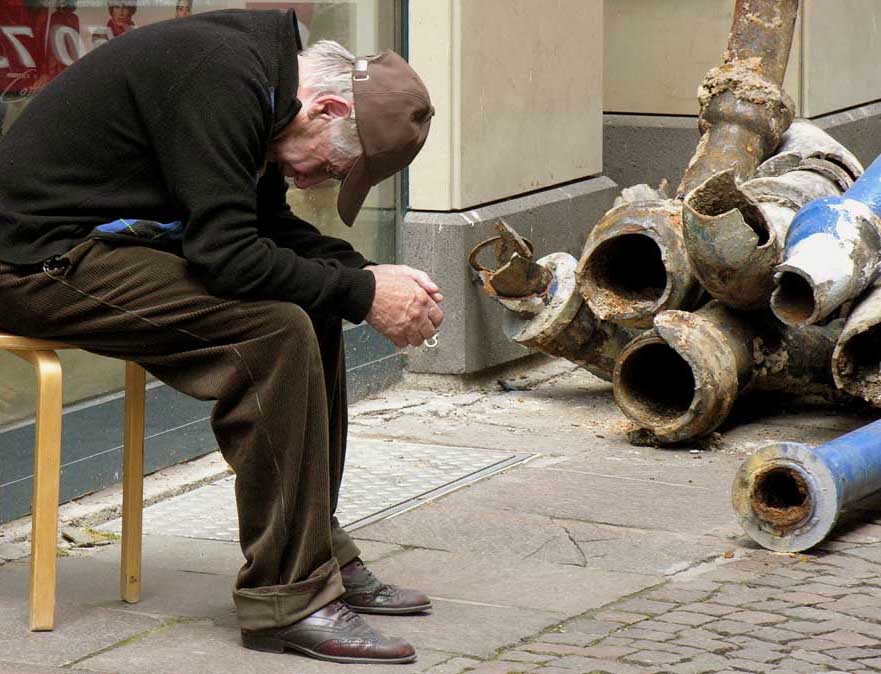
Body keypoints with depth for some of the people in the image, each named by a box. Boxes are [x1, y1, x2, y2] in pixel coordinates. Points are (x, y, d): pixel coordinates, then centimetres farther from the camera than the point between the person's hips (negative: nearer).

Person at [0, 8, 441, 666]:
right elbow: (226, 252, -27)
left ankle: (323, 555, 13)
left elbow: (273, 227, 16)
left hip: (99, 243, 11)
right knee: (277, 328, -22)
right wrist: (362, 292, -20)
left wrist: (368, 271, 1)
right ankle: (290, 598, -16)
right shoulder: (220, 76, -23)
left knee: (314, 309, 7)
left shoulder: (260, 69, 8)